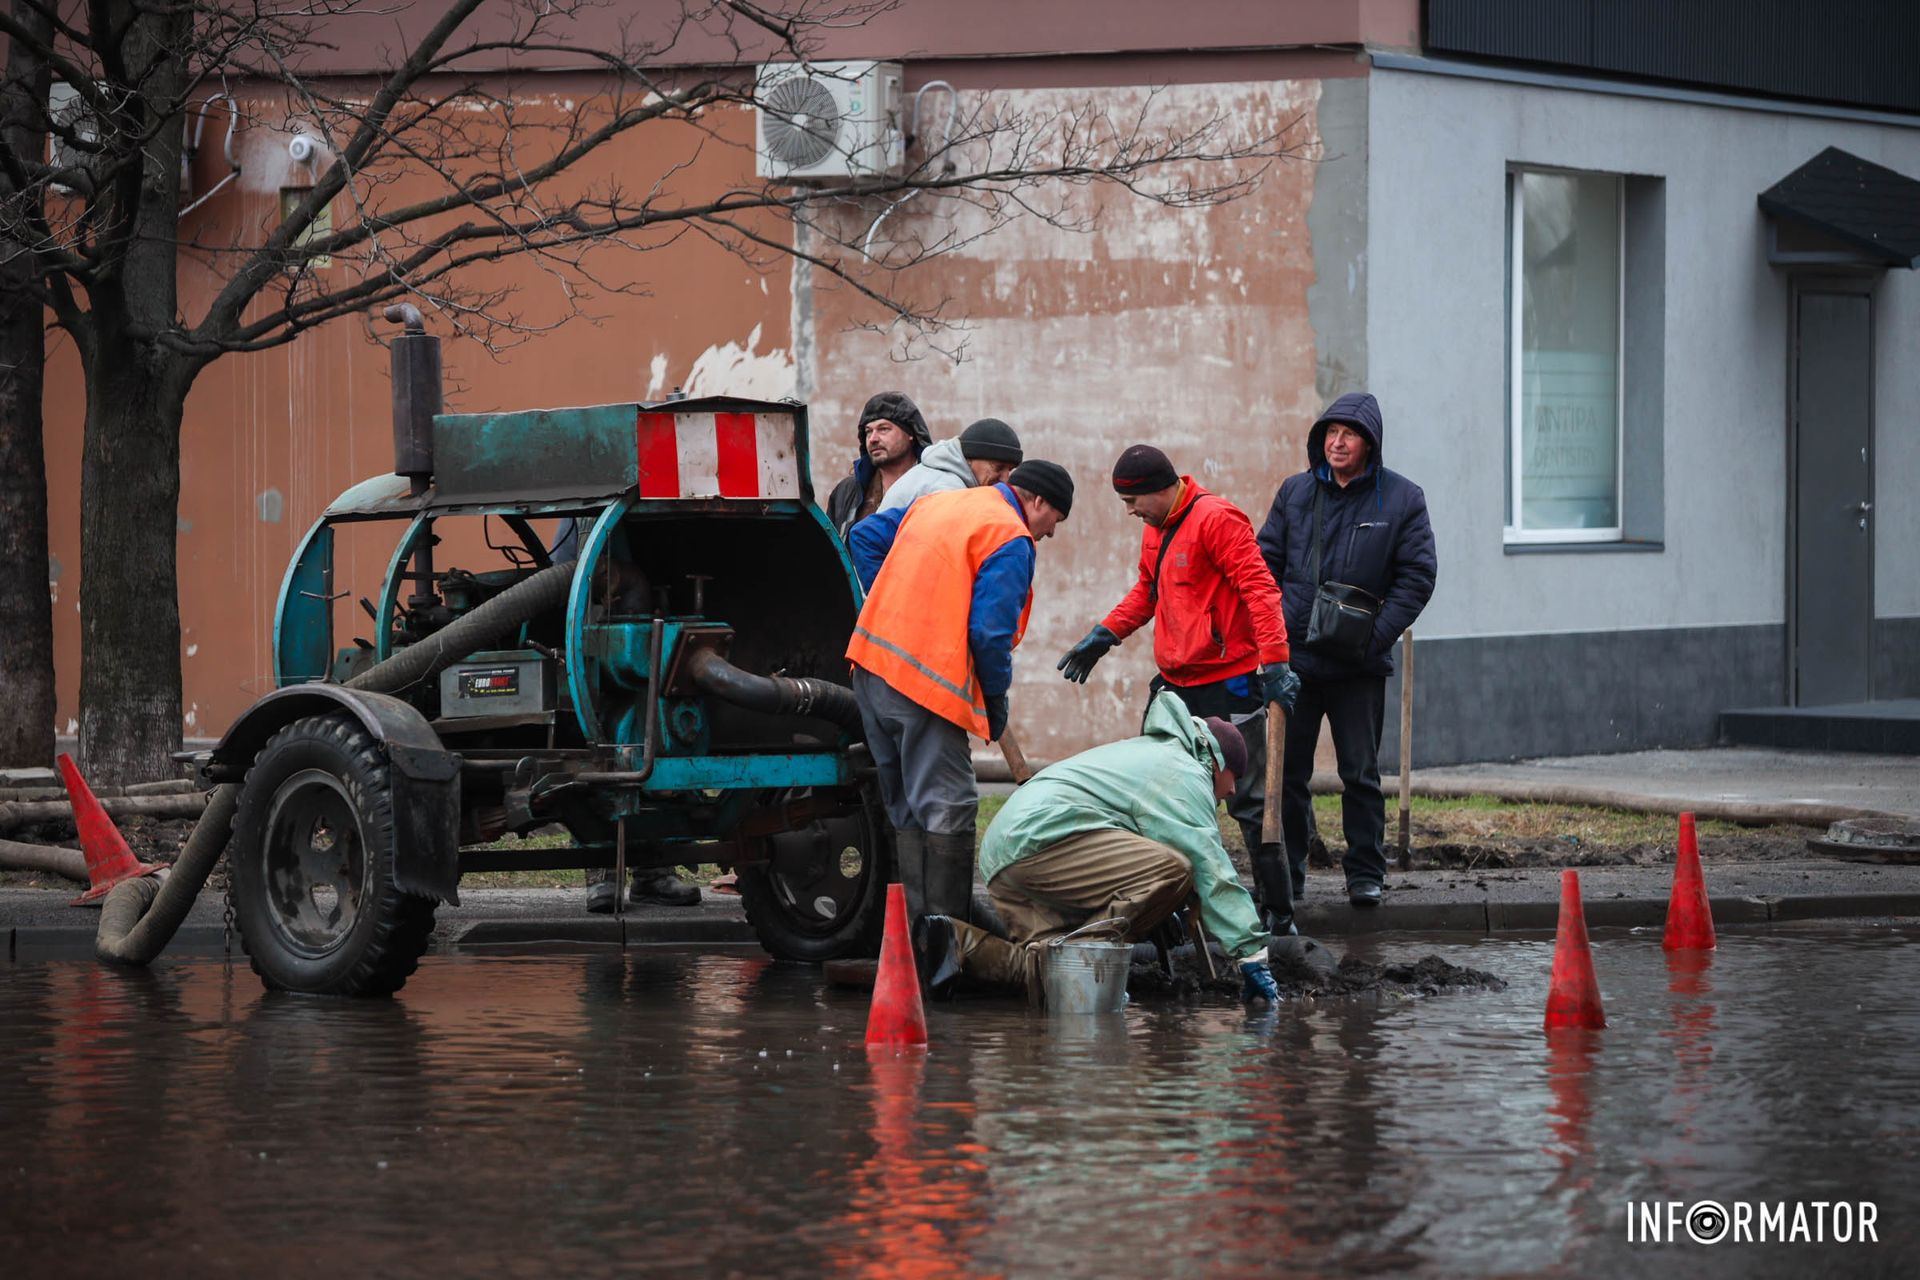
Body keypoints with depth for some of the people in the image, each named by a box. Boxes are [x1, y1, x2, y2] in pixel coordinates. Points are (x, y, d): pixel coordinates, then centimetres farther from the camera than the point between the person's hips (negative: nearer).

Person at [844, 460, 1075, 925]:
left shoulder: (935, 503, 19)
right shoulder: (1010, 539, -7)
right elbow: (989, 631, -13)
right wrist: (996, 698, 1)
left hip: (871, 664, 9)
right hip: (927, 680, -9)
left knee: (907, 808, 15)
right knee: (947, 810, -6)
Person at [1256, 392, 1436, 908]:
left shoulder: (1402, 499, -1)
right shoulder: (1295, 492, 8)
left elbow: (1417, 576, -4)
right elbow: (1267, 561, 10)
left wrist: (1376, 635, -13)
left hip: (1359, 666, -3)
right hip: (1293, 655, 3)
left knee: (1361, 773, 3)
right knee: (1286, 770, 7)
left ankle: (1365, 873, 11)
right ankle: (1285, 872, 15)